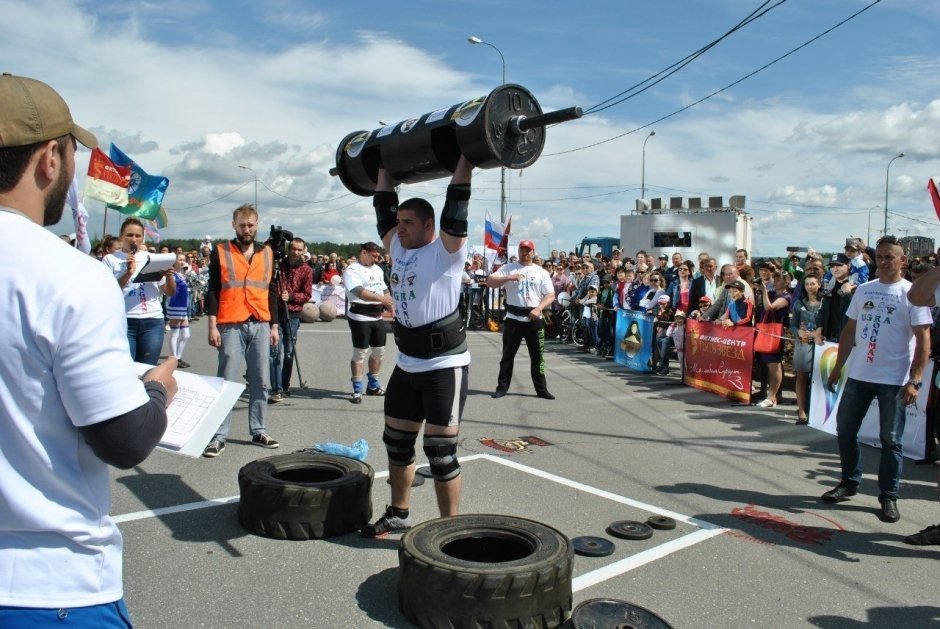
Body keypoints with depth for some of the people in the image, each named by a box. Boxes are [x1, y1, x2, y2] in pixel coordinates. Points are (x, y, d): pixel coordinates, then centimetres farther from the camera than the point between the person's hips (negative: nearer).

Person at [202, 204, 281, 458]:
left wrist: (274, 325, 10)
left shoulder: (267, 253, 12)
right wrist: (212, 326, -7)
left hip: (261, 325, 4)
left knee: (261, 381, 7)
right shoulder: (220, 252, 3)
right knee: (226, 381, -3)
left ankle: (258, 431, 17)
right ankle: (219, 436, 3)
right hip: (230, 326, -3)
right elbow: (212, 290, 0)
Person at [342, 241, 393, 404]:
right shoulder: (352, 270, -12)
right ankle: (357, 390, 6)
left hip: (377, 316, 8)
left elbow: (384, 290, 19)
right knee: (360, 353, -2)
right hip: (360, 317, -8)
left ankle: (373, 385, 29)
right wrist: (381, 298, -33)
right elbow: (360, 292, -26)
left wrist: (390, 304, 2)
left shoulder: (378, 269, 14)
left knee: (379, 351, 13)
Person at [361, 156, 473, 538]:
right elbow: (384, 207, 15)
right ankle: (398, 514, 33)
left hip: (444, 366, -8)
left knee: (440, 451, -3)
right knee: (397, 443, 16)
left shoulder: (446, 250, -10)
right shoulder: (399, 249, 9)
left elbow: (456, 206, -19)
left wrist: (466, 156, -16)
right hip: (407, 364, 8)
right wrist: (385, 166, 21)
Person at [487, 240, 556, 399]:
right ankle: (502, 387, 15)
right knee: (508, 354, 6)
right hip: (513, 318, -1)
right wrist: (508, 278, -20)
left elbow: (550, 295, 2)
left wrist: (538, 309, -14)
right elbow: (489, 282, -6)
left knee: (537, 356, 5)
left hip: (534, 319, 1)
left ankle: (541, 389, 13)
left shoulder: (541, 272, 7)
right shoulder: (508, 268, 5)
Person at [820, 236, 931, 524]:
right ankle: (849, 483, 27)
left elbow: (923, 339, -9)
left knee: (891, 440, 4)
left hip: (894, 380, -5)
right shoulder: (863, 290, 9)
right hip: (858, 375, 5)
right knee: (845, 430, 10)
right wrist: (837, 367, 11)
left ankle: (889, 497, 16)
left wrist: (914, 380, -15)